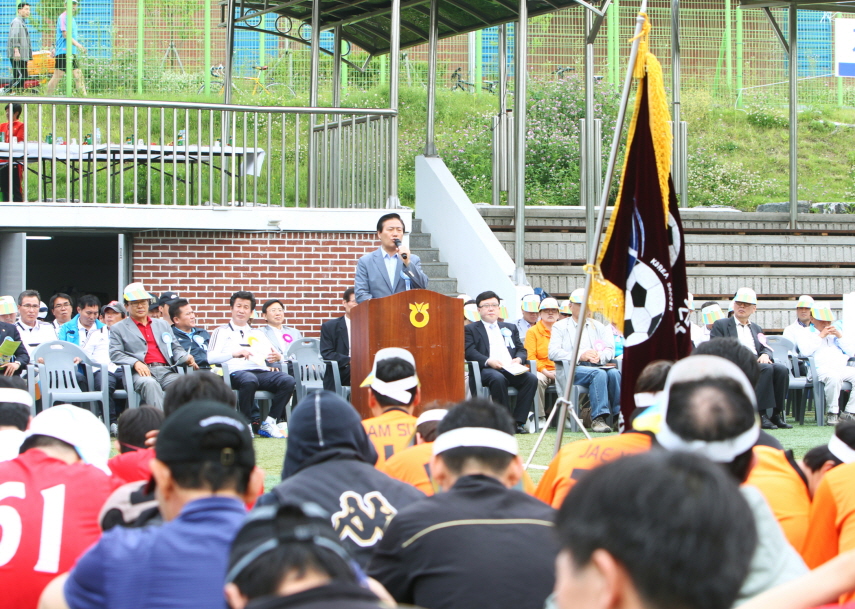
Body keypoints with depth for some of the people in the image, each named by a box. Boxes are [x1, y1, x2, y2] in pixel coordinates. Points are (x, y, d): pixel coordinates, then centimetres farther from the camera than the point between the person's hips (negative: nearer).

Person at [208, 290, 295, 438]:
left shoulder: (257, 334, 32)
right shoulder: (222, 332, 17)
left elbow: (271, 354, 22)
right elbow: (211, 357, 2)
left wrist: (274, 356, -4)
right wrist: (234, 353, -15)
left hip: (262, 372, 4)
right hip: (237, 371, -4)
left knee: (288, 381, -26)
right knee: (249, 380, -41)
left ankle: (269, 423, -21)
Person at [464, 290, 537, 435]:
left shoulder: (510, 328, 29)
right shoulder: (471, 329, 15)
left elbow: (521, 350, 22)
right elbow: (469, 352, -1)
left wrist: (518, 359, -3)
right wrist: (488, 361, -18)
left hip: (511, 369, 4)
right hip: (486, 369, -4)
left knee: (531, 379, -26)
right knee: (498, 379, -39)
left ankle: (519, 421, -24)